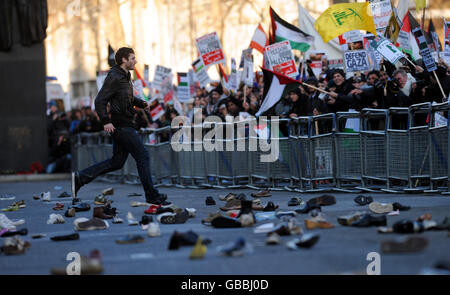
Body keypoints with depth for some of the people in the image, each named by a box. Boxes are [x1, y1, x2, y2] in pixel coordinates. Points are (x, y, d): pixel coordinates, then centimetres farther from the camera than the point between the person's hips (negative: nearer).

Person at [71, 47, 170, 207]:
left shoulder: (125, 77, 15)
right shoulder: (114, 78, -15)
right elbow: (100, 100, -20)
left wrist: (141, 103, 10)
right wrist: (106, 121, -26)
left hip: (125, 126, 10)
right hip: (121, 126, -10)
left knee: (117, 162, 11)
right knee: (143, 157, -5)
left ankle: (80, 177, 13)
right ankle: (152, 196, 1)